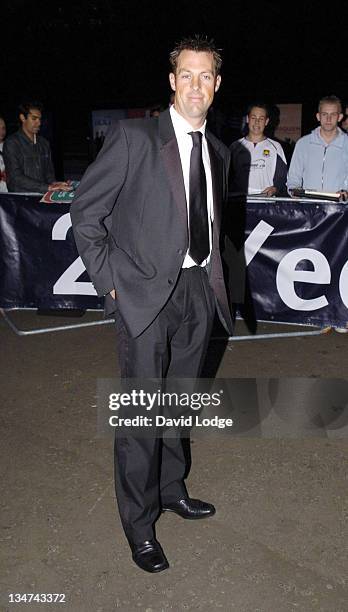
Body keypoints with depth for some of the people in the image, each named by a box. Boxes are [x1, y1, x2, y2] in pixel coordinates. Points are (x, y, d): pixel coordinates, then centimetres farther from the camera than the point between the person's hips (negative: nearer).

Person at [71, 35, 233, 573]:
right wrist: (110, 281, -10)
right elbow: (85, 211, -7)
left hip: (198, 291, 6)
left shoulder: (218, 151, 11)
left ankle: (171, 489, 39)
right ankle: (140, 523, 18)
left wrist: (213, 276, 11)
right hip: (146, 293, -6)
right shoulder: (134, 137, -8)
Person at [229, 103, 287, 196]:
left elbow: (283, 178, 12)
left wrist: (275, 188, -9)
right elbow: (228, 177, 14)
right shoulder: (235, 147, 15)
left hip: (267, 199, 0)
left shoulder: (275, 147, 13)